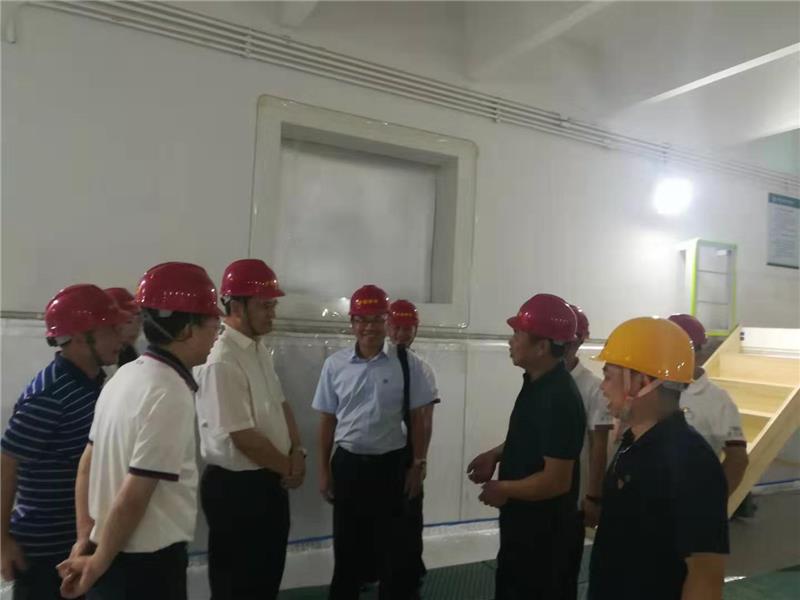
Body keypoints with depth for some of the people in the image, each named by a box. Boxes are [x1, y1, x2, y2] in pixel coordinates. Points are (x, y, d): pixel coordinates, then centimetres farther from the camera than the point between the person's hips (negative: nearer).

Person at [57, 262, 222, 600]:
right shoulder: (171, 394, -24)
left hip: (114, 557, 8)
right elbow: (134, 496, -23)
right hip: (148, 563, -8)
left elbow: (87, 465, 8)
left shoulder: (126, 375, 3)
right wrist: (99, 563, -9)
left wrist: (85, 541, 10)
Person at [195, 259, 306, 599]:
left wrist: (296, 452, -3)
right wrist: (289, 468, -10)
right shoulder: (221, 362, -23)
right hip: (236, 487, -9)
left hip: (270, 481, 9)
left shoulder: (261, 350, 6)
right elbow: (243, 437, -23)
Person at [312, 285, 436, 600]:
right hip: (348, 464, 2)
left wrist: (417, 465, -2)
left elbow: (417, 418, -3)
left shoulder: (407, 363, -8)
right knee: (346, 547, 20)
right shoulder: (335, 364, -3)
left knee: (394, 549, 13)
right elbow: (327, 420, 3)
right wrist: (324, 470, 5)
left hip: (392, 465, -2)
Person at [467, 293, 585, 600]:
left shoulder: (559, 398, -29)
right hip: (523, 522, 9)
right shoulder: (537, 382, 2)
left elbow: (557, 480, -29)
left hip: (545, 530, -9)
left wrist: (503, 489, -16)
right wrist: (496, 454, 2)